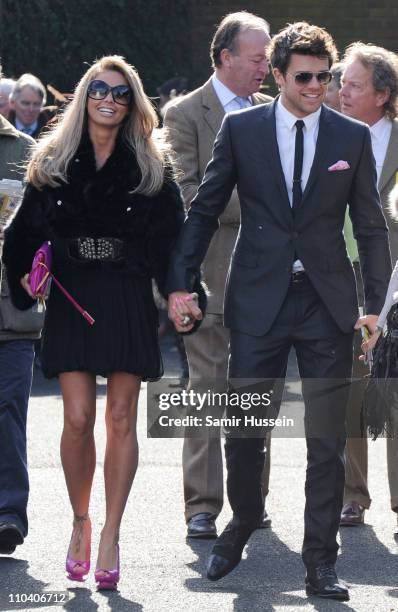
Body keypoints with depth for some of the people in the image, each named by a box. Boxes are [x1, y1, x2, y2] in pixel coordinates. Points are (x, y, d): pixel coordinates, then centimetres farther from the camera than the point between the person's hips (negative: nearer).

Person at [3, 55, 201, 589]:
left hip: (129, 301, 0)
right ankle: (80, 521, 13)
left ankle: (110, 536, 3)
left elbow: (172, 235, 2)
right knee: (78, 418, -7)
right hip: (72, 300, 0)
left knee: (121, 418, -2)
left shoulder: (151, 165, 5)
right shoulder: (53, 162, 7)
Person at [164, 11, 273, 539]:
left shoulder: (271, 113, 14)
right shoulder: (185, 114, -2)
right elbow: (186, 193, -11)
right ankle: (202, 506, -2)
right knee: (209, 387, -4)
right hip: (211, 272, -5)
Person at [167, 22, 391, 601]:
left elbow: (372, 226, 7)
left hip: (327, 304, 0)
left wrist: (374, 303, 1)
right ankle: (243, 523, 32)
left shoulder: (352, 137, 4)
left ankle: (320, 563, 7)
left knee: (327, 442, 0)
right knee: (243, 430, 6)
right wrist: (180, 284, -1)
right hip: (259, 299, 0)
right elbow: (204, 210, 6)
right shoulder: (240, 129, 2)